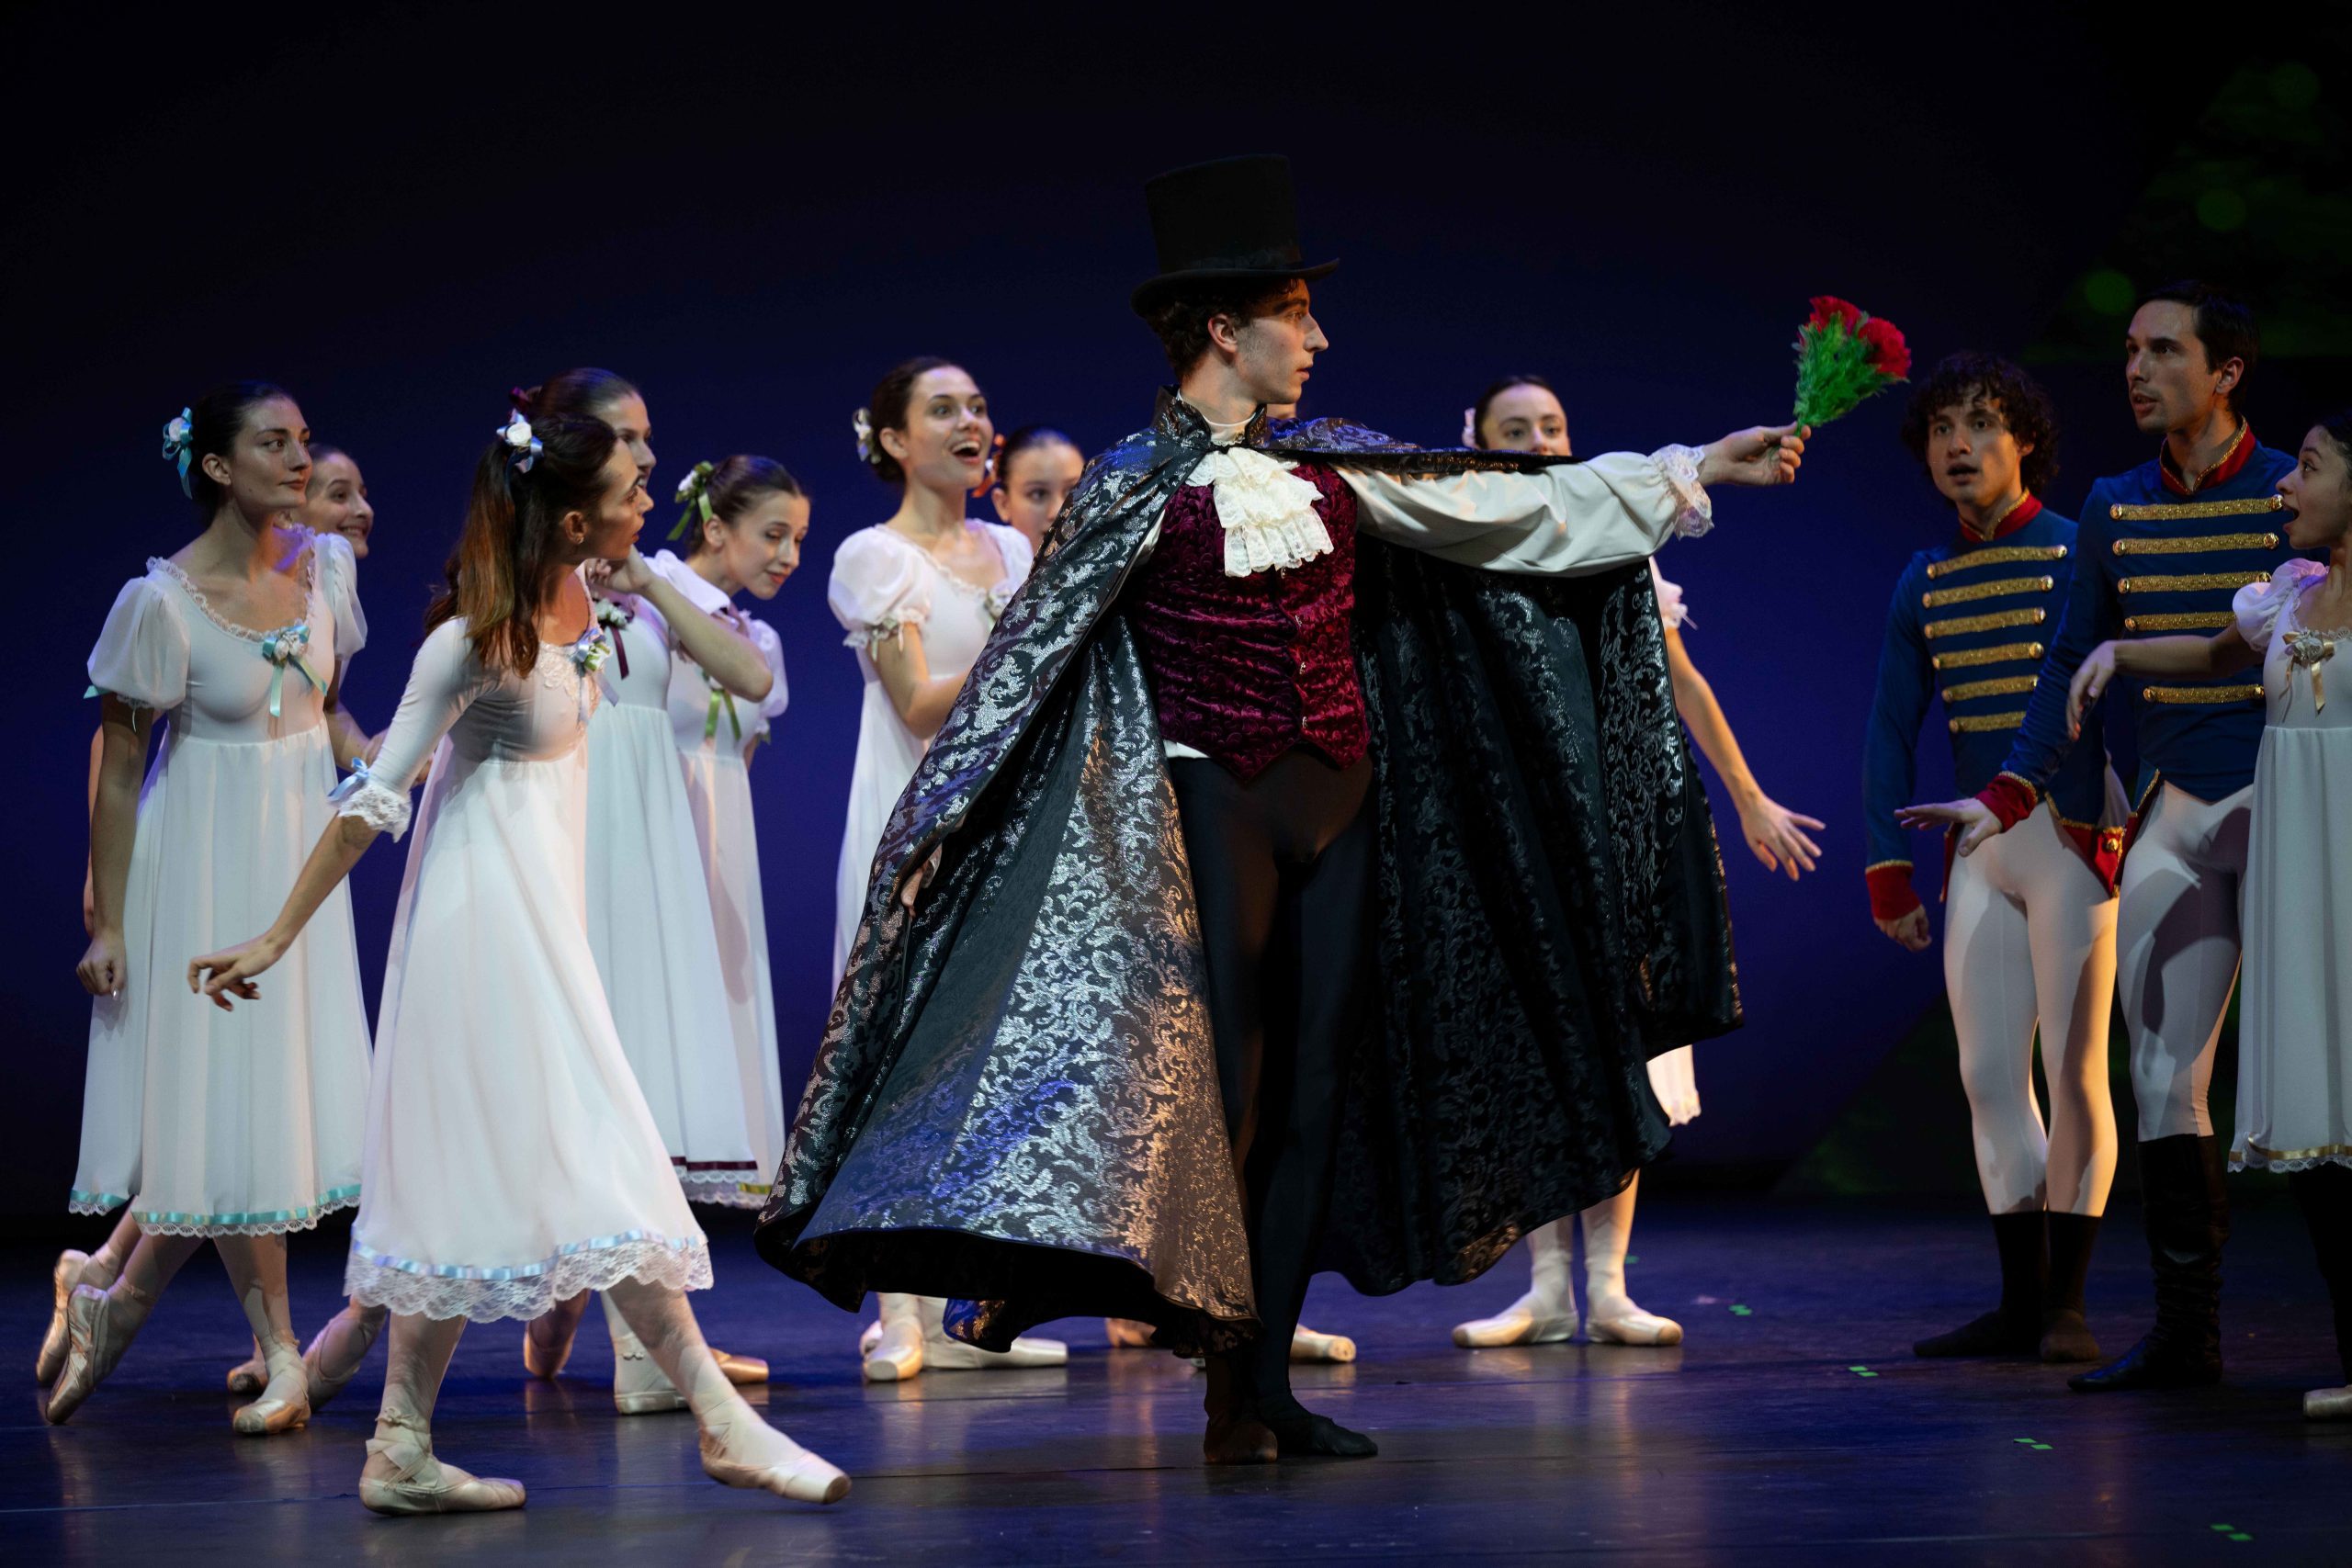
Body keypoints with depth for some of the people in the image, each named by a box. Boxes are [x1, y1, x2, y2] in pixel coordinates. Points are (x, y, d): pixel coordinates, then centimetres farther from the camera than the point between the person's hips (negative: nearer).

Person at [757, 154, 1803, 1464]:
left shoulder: (1332, 468, 10)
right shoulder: (1135, 487, -6)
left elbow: (1521, 507, 14)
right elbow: (1029, 659, -7)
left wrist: (1693, 471, 13)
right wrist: (938, 824, -12)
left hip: (1338, 806, 6)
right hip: (1214, 808, -6)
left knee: (1318, 1086, 4)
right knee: (1221, 1076, -8)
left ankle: (1268, 1383, 10)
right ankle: (1230, 1393, 2)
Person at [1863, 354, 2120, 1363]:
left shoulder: (2075, 556, -5)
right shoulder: (1924, 581, 12)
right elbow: (1891, 730, 16)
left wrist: (2107, 829, -18)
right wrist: (1889, 871, 10)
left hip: (2071, 835, -6)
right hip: (1978, 846, 6)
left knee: (2073, 1067, -6)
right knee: (1988, 1076, 4)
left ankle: (2068, 1305, -2)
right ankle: (2020, 1304, 10)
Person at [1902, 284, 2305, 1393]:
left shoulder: (2293, 497, -4)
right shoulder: (2113, 510, 10)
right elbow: (2074, 666, 17)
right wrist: (2011, 795, 10)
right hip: (2173, 812, 5)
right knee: (2162, 1074, 2)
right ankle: (2185, 1331, 7)